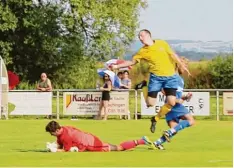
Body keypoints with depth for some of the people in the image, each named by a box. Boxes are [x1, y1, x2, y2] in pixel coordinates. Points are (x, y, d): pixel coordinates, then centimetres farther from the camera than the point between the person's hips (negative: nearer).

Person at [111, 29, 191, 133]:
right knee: (150, 103, -12)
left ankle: (155, 119, 10)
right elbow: (132, 62, 5)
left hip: (170, 76, 1)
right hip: (156, 77, -1)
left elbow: (172, 55, 12)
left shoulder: (161, 43, 5)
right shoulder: (143, 51, 3)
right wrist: (117, 66, -5)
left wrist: (182, 66, 10)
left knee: (171, 102, -11)